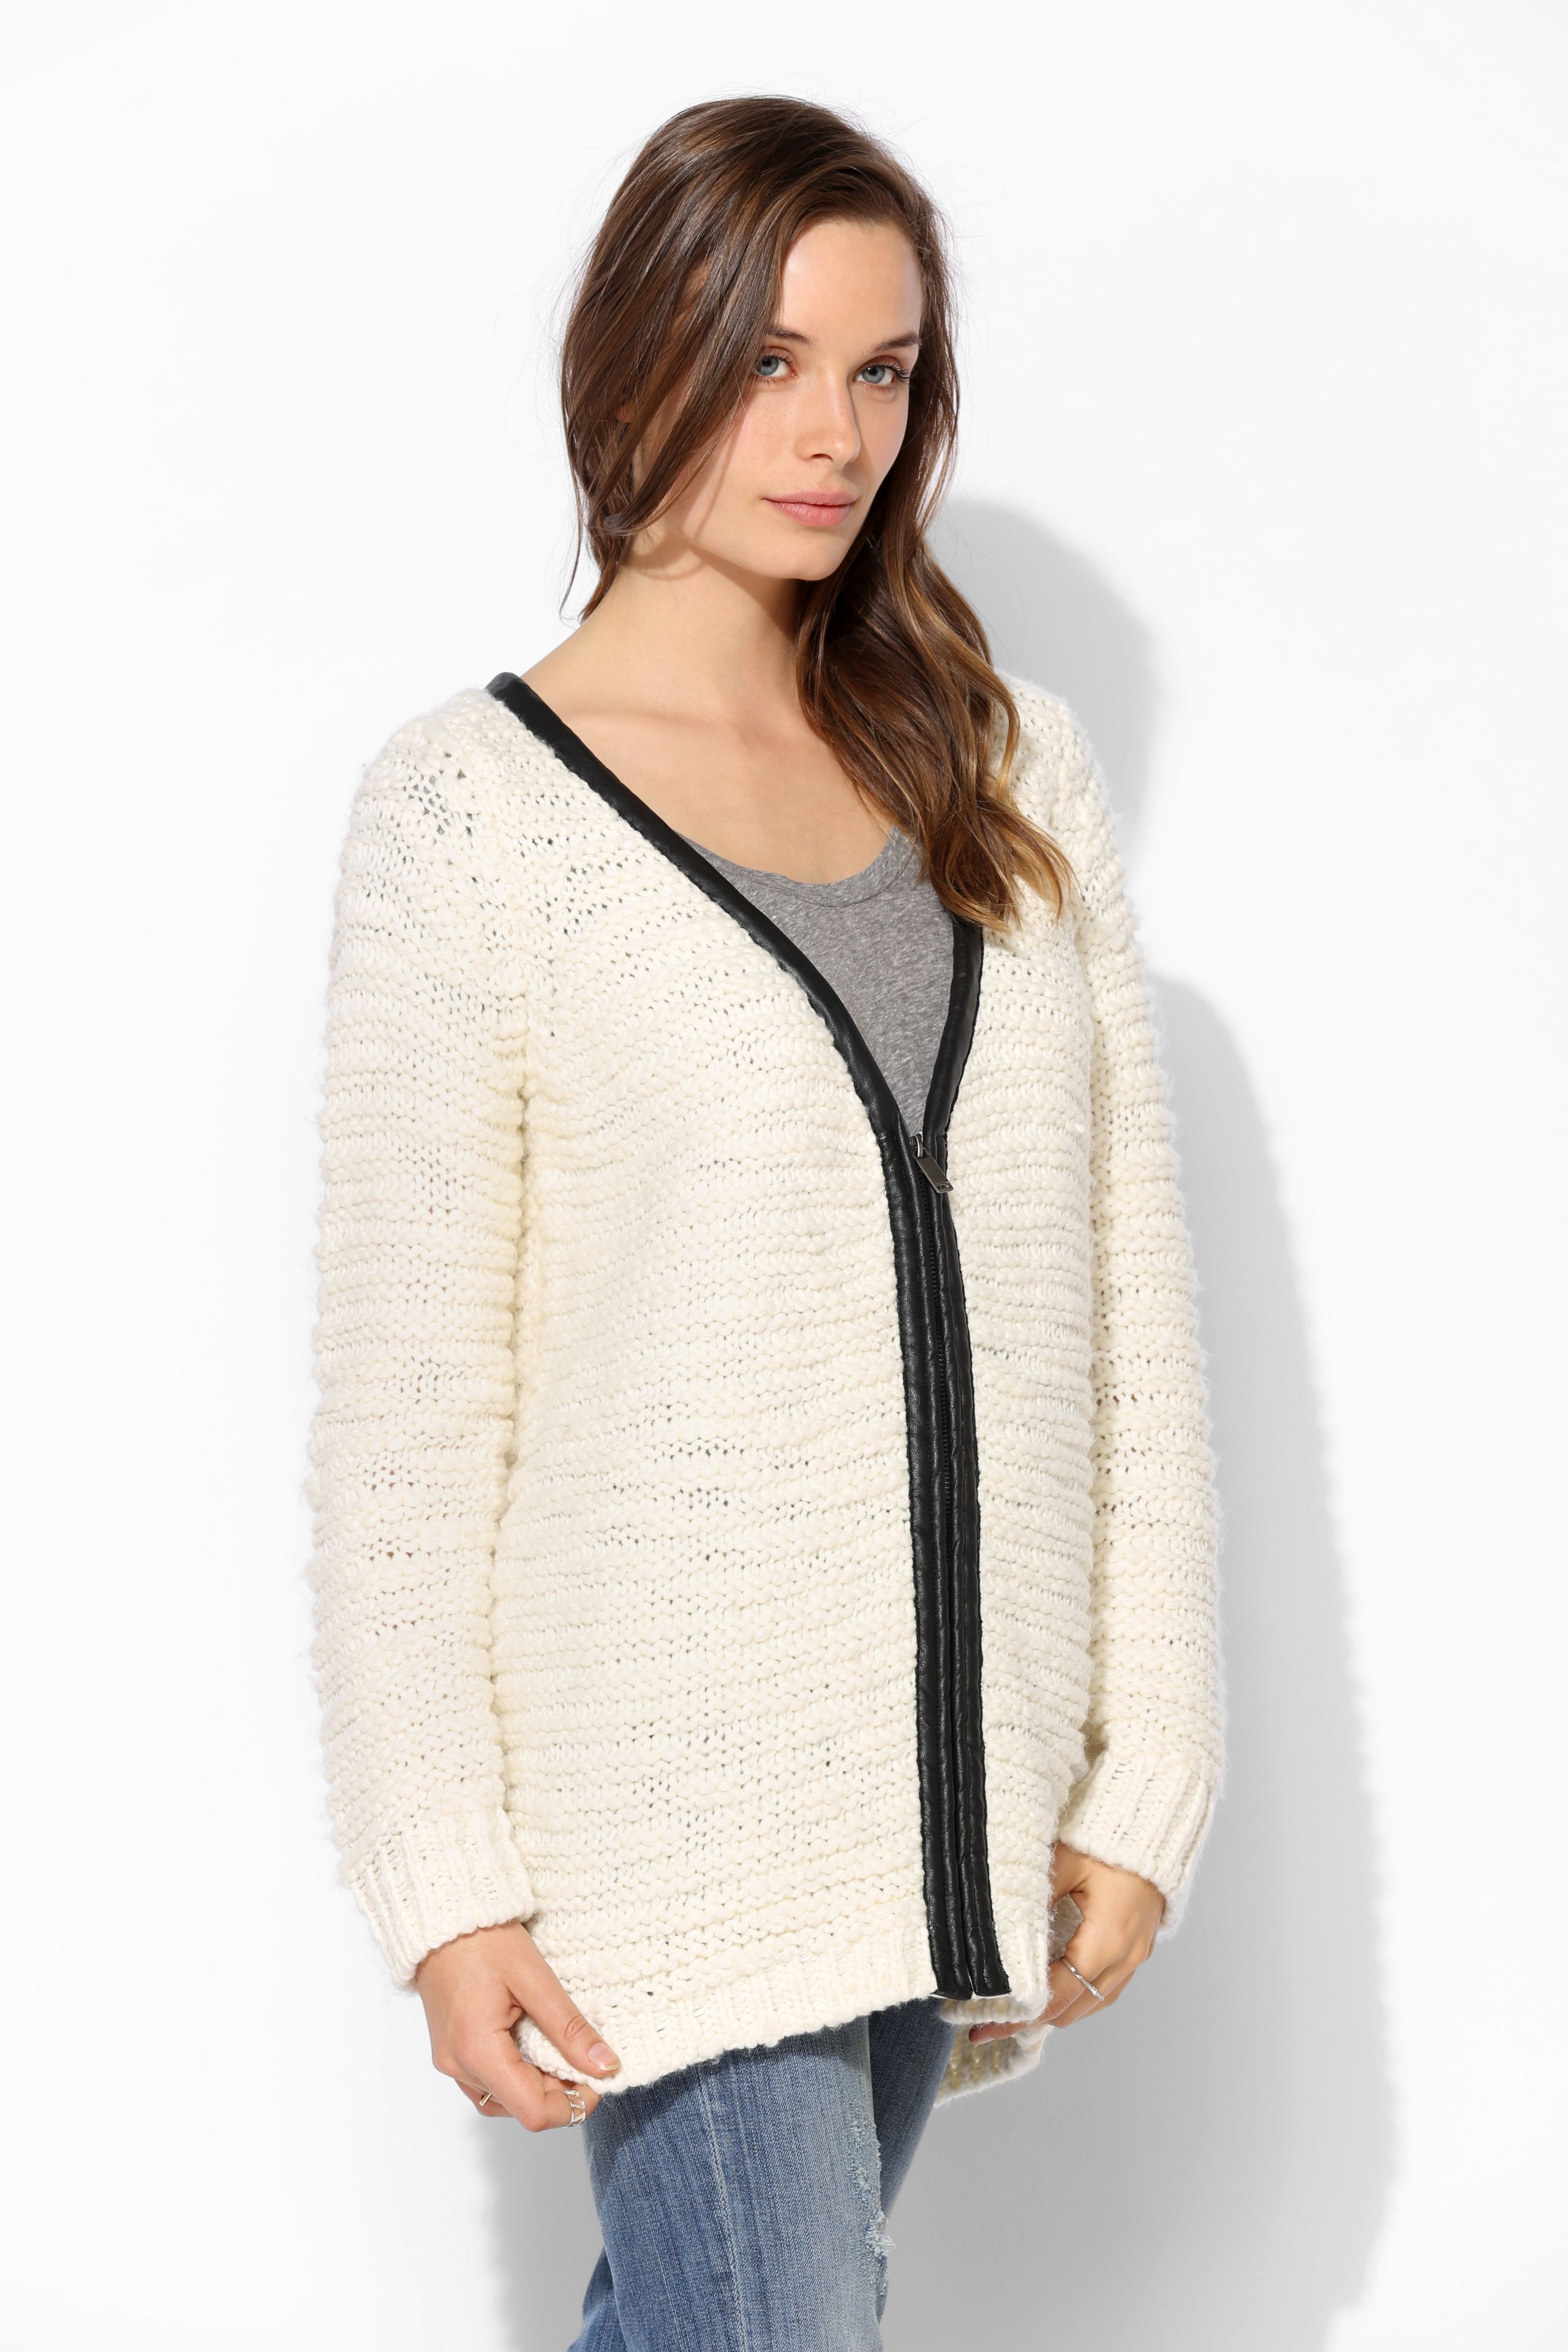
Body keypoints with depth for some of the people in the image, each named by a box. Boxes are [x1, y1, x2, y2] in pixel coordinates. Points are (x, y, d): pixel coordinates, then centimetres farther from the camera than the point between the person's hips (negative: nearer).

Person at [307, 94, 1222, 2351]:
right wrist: (444, 1889, -10)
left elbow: (1129, 1299, 7)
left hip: (955, 1784, 4)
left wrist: (1143, 1779, 3)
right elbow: (402, 1400, -7)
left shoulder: (1014, 771, 7)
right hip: (669, 1786, -4)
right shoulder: (472, 805, -6)